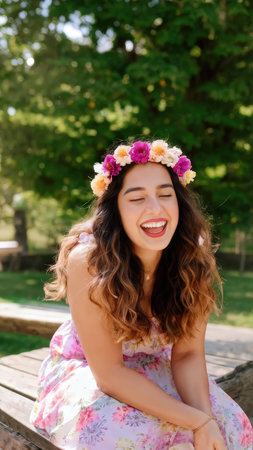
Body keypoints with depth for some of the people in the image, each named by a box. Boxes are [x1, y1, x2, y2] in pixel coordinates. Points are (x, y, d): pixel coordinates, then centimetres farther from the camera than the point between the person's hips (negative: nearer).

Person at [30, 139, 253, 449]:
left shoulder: (194, 257, -17)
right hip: (84, 371, -3)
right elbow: (109, 372, -25)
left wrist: (206, 418, -30)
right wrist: (196, 421, -28)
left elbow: (187, 353, -12)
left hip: (153, 371, 4)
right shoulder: (88, 261, -29)